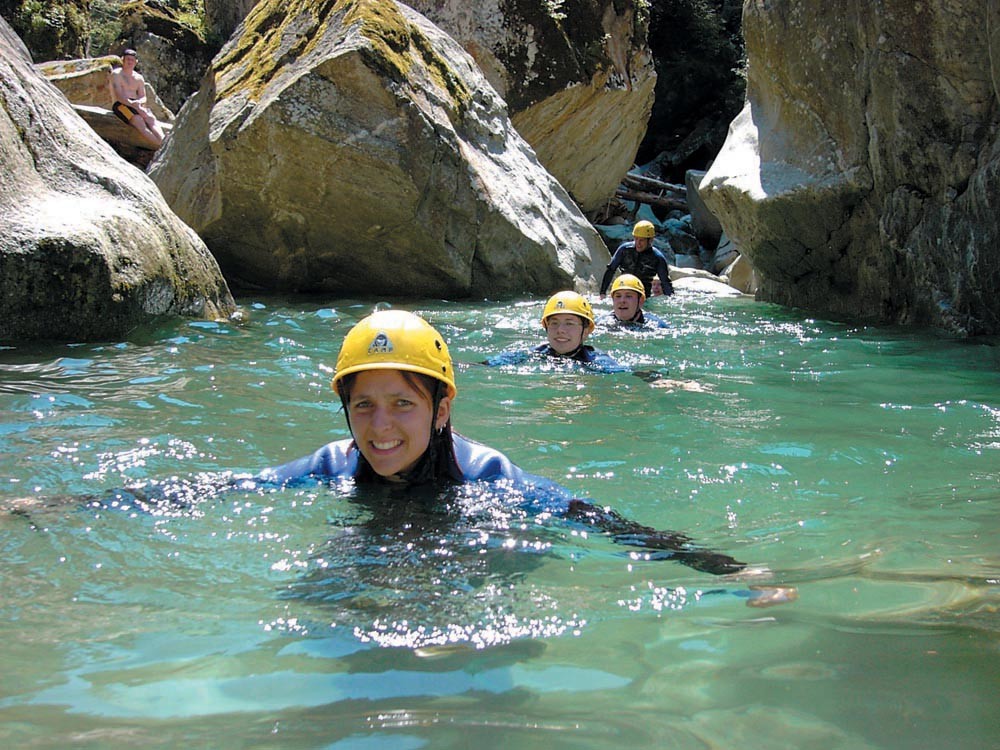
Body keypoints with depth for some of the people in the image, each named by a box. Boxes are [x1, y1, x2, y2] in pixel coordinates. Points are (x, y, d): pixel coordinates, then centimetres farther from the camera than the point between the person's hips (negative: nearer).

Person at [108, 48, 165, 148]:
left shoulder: (139, 78, 21)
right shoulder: (116, 74, 4)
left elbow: (143, 97, 11)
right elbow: (119, 96, -9)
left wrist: (138, 102, -14)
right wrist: (134, 105, -23)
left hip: (137, 105, 5)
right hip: (120, 105, -5)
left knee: (151, 118, -28)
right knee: (138, 120, -34)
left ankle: (164, 142, -53)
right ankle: (161, 147, -54)